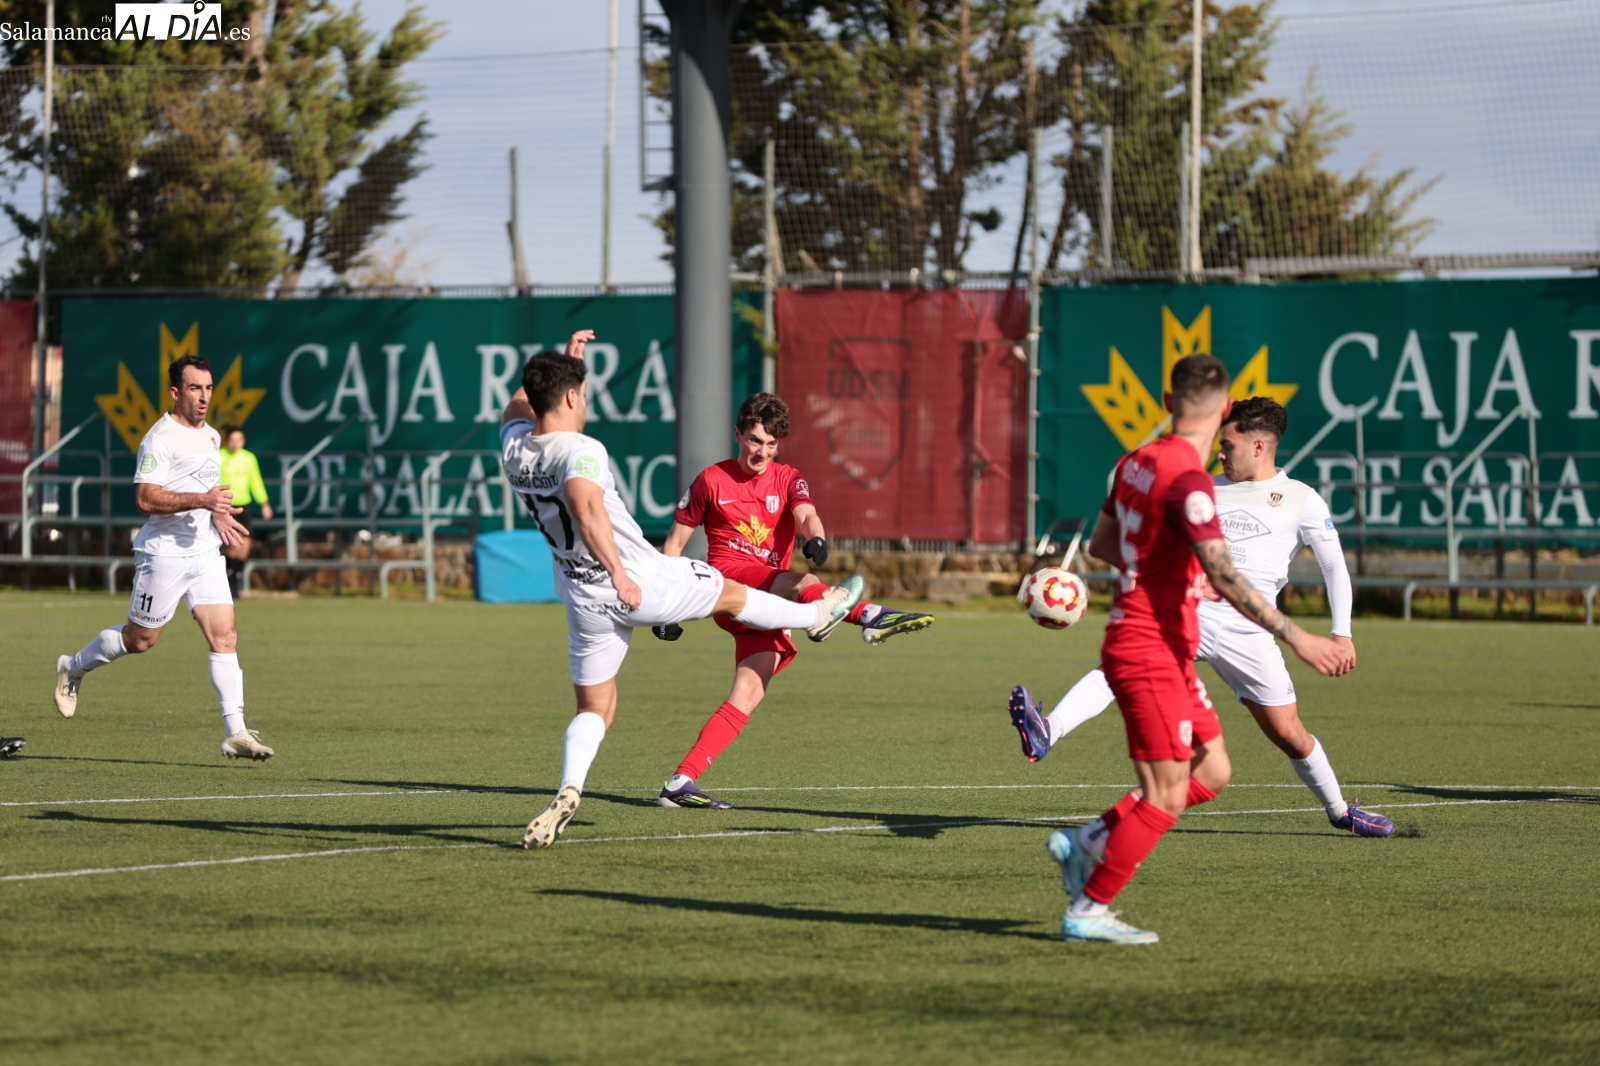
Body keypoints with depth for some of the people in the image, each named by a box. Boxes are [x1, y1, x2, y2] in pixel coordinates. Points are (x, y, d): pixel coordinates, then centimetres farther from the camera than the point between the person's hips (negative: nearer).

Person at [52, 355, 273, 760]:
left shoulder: (212, 437, 14)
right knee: (141, 638, 4)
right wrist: (201, 500, -28)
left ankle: (235, 732, -8)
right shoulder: (161, 438, -13)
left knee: (225, 636, -6)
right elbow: (146, 498, -22)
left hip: (205, 552, 7)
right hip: (164, 554, -7)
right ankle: (73, 669, 30)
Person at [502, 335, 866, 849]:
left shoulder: (514, 447, -1)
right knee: (732, 594, 21)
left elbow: (518, 406, 23)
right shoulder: (581, 452, -23)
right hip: (642, 582, -6)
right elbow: (585, 505, -42)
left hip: (585, 598, 6)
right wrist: (618, 572, -44)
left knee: (593, 710, 12)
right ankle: (818, 615, 44)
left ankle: (568, 791, -12)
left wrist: (563, 362, 22)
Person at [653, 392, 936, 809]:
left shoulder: (787, 479, 14)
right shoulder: (712, 481, 9)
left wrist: (815, 537, -33)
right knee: (797, 582, -34)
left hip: (767, 602, 4)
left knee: (749, 694, -11)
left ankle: (681, 783, -12)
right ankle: (870, 616, -64)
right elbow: (675, 543, 13)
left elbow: (805, 515, -8)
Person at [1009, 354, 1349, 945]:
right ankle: (1087, 911, 2)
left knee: (1212, 771, 13)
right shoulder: (1187, 480, -20)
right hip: (1151, 650, -9)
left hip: (1168, 653, 9)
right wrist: (1297, 639, -27)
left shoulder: (1137, 462, 7)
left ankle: (1088, 844, 16)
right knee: (1166, 797, -5)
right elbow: (1225, 578, -27)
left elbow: (1101, 544, 22)